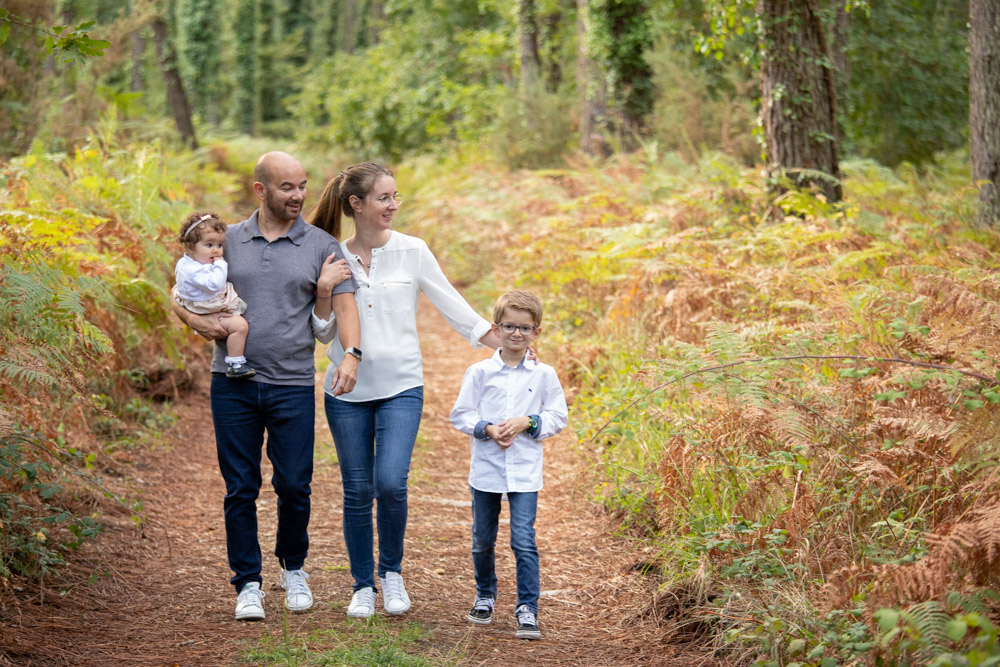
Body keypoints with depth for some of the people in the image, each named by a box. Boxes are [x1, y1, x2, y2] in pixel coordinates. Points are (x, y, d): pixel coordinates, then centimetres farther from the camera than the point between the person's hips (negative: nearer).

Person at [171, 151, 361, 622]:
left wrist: (351, 354, -23)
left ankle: (293, 569, 26)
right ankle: (247, 584, 14)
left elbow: (344, 306, -5)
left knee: (294, 485, 1)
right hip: (233, 384, 1)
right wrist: (197, 320, -9)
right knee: (241, 489, 3)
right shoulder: (228, 241, 8)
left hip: (293, 385, -1)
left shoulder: (322, 247, 4)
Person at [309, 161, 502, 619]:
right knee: (357, 491, 5)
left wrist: (505, 346, -1)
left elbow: (450, 304, 3)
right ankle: (363, 586, 21)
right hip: (347, 391, 1)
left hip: (400, 387, -1)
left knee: (390, 483, -16)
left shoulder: (412, 251, 0)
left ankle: (392, 571, 9)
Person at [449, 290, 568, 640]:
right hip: (486, 468, 1)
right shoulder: (480, 372, 0)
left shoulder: (544, 375, 1)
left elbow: (558, 418, 3)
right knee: (483, 540, 13)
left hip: (525, 473, -1)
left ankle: (527, 609, -4)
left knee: (524, 540, -9)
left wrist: (527, 422, -13)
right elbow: (460, 414, 1)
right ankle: (484, 596, 34)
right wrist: (487, 429, -15)